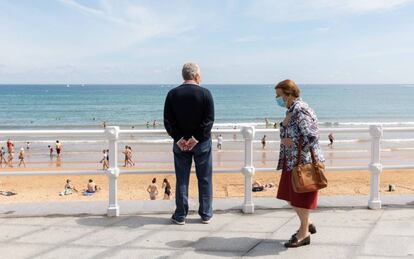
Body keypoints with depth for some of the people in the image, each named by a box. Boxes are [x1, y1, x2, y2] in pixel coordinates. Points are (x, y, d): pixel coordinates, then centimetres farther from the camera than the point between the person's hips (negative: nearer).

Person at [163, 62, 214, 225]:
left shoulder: (172, 94, -1)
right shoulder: (205, 93, -7)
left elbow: (168, 120, -4)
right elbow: (209, 120, -12)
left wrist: (178, 139, -6)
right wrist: (197, 138, -12)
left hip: (180, 143, 2)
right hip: (202, 143, -1)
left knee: (181, 180, 9)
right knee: (205, 180, 10)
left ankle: (180, 216, 14)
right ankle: (206, 215, 17)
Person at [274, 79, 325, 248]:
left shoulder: (300, 111, -21)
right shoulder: (290, 110, 8)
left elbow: (312, 137, -27)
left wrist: (294, 144, -17)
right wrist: (285, 141, 2)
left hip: (304, 162, -9)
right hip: (291, 162, 9)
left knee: (301, 198, 4)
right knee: (290, 195, 17)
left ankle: (304, 233, 21)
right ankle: (307, 224, 34)